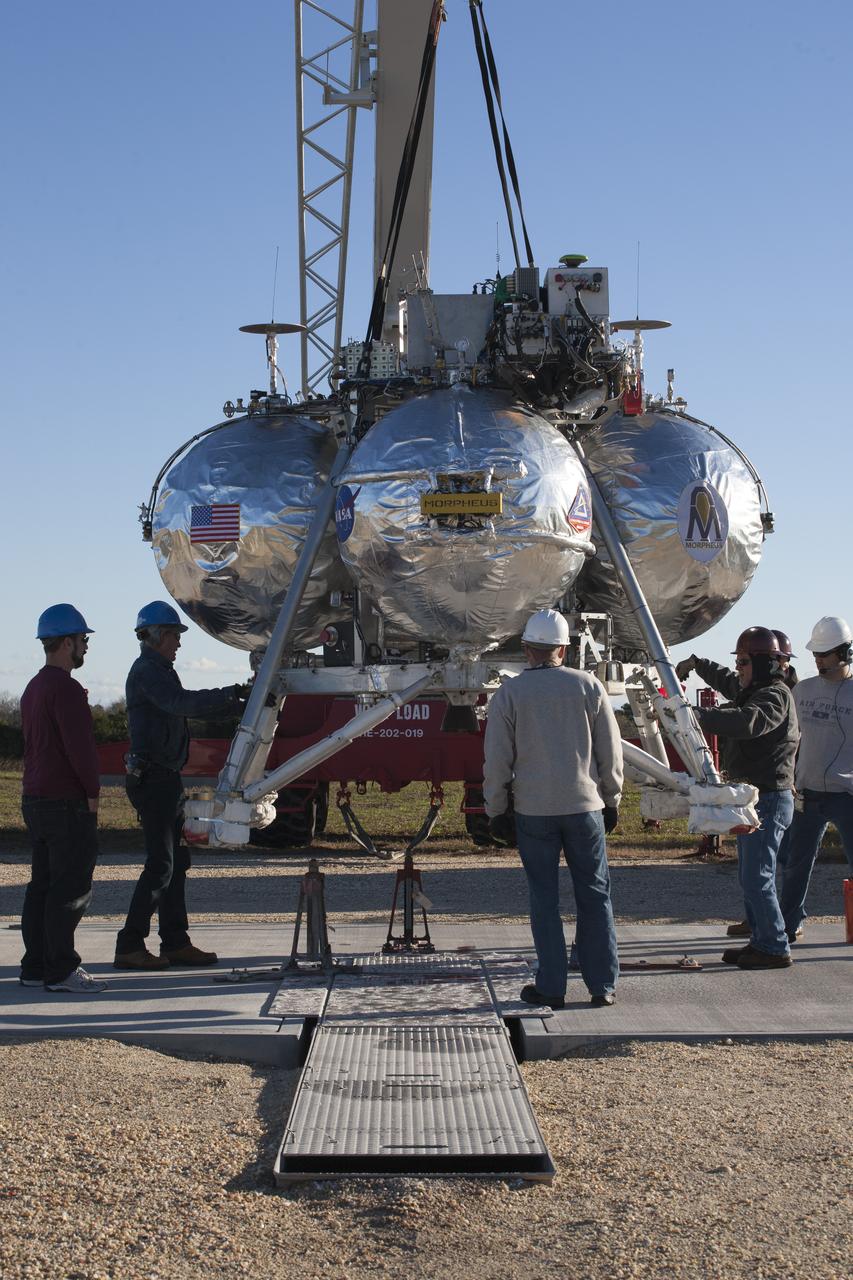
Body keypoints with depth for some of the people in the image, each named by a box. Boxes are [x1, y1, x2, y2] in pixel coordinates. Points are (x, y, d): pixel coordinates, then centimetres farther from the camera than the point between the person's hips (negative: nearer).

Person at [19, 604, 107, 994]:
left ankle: (35, 967, 16)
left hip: (35, 799, 10)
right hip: (67, 803, -10)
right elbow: (80, 747, -20)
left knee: (42, 885, 12)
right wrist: (93, 792, -9)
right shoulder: (66, 688, -16)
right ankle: (60, 971, -2)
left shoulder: (33, 688, 16)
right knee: (70, 889, -5)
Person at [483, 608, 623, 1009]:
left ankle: (551, 988, 8)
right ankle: (602, 986, 9)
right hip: (585, 806, 1)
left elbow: (497, 760, -1)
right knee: (594, 895, 7)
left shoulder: (509, 694, -3)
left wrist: (495, 810, 8)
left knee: (544, 900, 6)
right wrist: (611, 800, 15)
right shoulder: (589, 687, 0)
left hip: (533, 810, -1)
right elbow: (610, 751, 4)